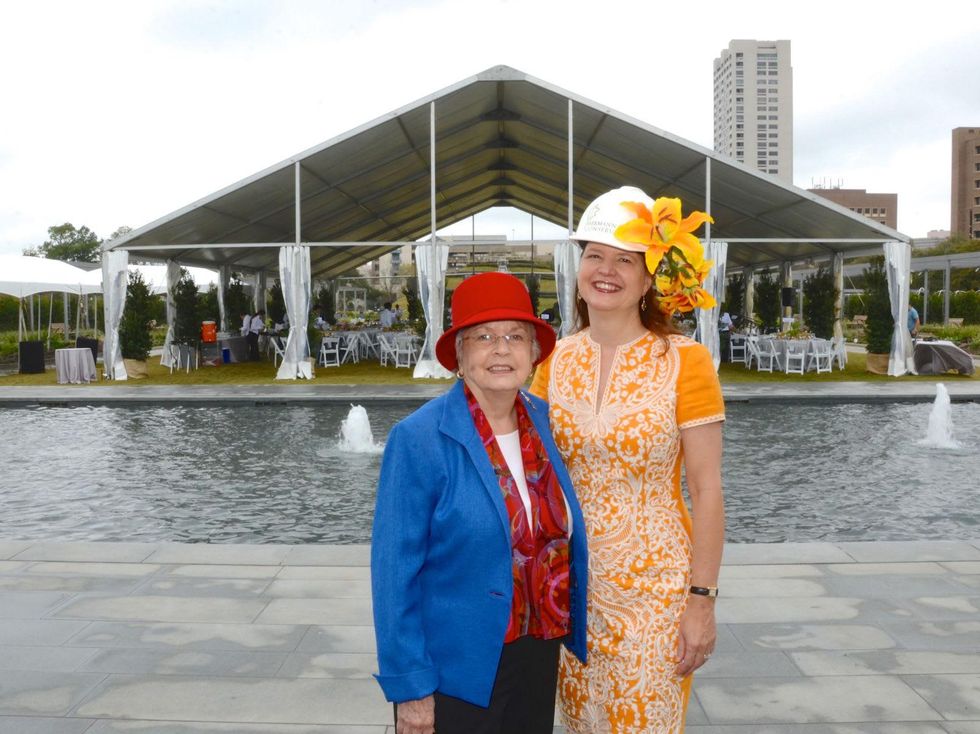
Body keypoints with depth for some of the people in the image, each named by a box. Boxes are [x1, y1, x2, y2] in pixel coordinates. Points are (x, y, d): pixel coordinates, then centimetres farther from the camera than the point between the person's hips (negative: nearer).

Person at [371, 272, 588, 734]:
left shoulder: (545, 422, -2)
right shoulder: (418, 440, -18)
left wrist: (572, 631, 9)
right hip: (455, 675, -5)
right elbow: (395, 572, -15)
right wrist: (410, 687, -14)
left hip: (539, 661, 5)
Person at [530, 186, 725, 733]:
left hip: (654, 589, -4)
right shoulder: (556, 360, 1)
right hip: (571, 584, 4)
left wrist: (702, 600, -11)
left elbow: (707, 491, -9)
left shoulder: (684, 360, -10)